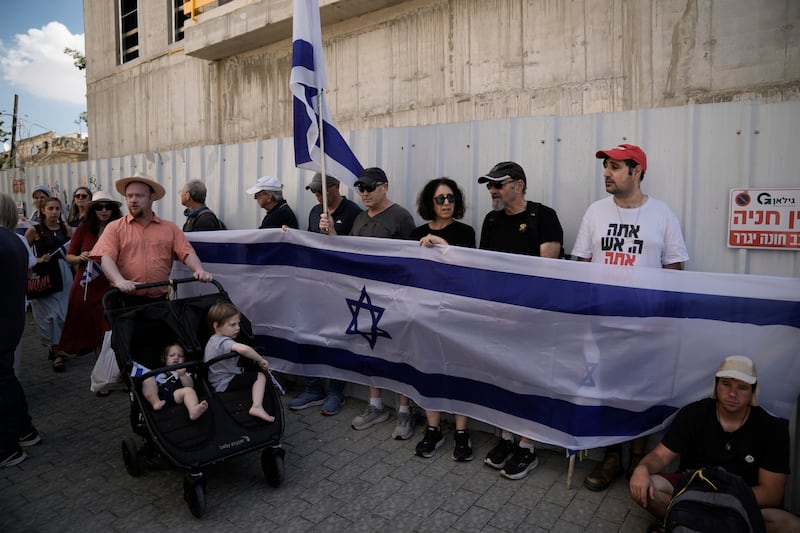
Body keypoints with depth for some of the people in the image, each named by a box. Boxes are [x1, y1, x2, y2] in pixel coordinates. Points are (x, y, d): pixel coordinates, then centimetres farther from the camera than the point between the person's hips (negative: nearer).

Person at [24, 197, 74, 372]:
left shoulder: (66, 229, 7)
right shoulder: (34, 230, -3)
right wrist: (38, 260, -16)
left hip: (63, 274, 3)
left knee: (63, 313, 6)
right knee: (51, 314, -4)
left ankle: (54, 347, 27)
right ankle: (56, 352, 9)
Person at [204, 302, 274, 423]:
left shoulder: (212, 340, 9)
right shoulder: (224, 342, -24)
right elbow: (243, 349, -46)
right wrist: (260, 360, -30)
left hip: (216, 384, 10)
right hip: (226, 384, -10)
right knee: (260, 376, -11)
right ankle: (257, 407, -25)